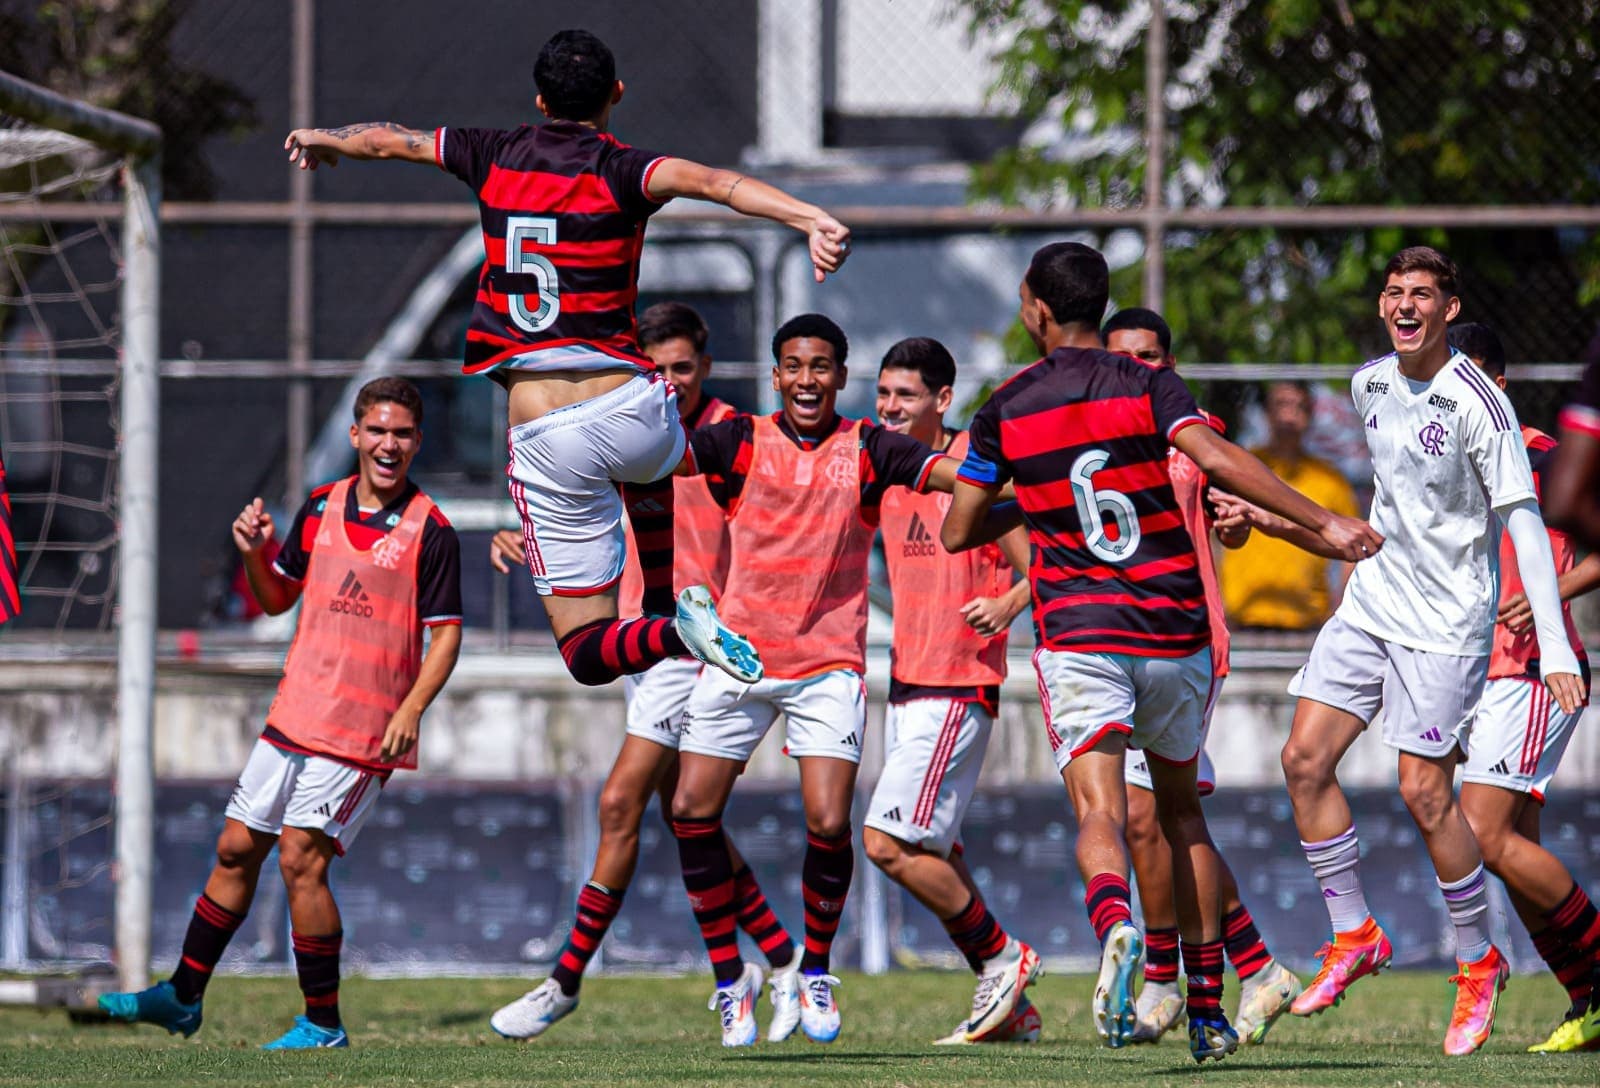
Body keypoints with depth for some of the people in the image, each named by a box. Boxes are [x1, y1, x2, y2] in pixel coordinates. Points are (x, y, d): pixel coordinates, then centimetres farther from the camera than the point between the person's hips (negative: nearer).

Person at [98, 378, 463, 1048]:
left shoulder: (430, 532, -8)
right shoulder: (321, 508, 8)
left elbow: (445, 634, -8)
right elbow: (277, 598, 18)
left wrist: (412, 709, -20)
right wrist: (255, 555, -2)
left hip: (364, 732, -6)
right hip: (294, 715, 6)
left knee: (301, 857, -12)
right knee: (236, 848, 10)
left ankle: (323, 1025, -2)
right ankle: (183, 997, 22)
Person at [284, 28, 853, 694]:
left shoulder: (497, 158, 7)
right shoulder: (617, 169, -3)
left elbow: (385, 140, 23)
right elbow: (707, 181, -25)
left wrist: (321, 138, 45)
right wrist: (812, 220, -38)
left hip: (542, 435, 0)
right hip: (628, 407, 0)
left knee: (588, 653, 2)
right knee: (649, 473, 42)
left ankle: (672, 635, -27)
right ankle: (667, 610, 30)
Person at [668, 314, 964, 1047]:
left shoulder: (867, 451, 0)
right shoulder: (741, 442, 1)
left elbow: (959, 475, -9)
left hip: (828, 663, -1)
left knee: (828, 824, -12)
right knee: (692, 812, -5)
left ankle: (815, 970, 14)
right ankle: (730, 975, 12)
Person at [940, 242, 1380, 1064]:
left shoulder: (1006, 410, 4)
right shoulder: (1148, 387, 0)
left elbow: (958, 531, 10)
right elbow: (1217, 458, -18)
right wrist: (1324, 523, -19)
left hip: (1078, 633, -1)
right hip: (1175, 632, 2)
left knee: (1099, 810, -10)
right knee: (1180, 806, 18)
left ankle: (1115, 925, -45)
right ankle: (1207, 1010, 17)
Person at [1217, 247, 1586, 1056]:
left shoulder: (1478, 403, -16)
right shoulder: (1369, 385, 6)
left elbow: (1523, 520, -17)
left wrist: (1554, 646, -23)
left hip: (1446, 623, -7)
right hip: (1372, 602, 7)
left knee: (1424, 792, -9)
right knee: (1304, 759, -2)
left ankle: (1480, 964, 8)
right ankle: (1354, 936, 11)